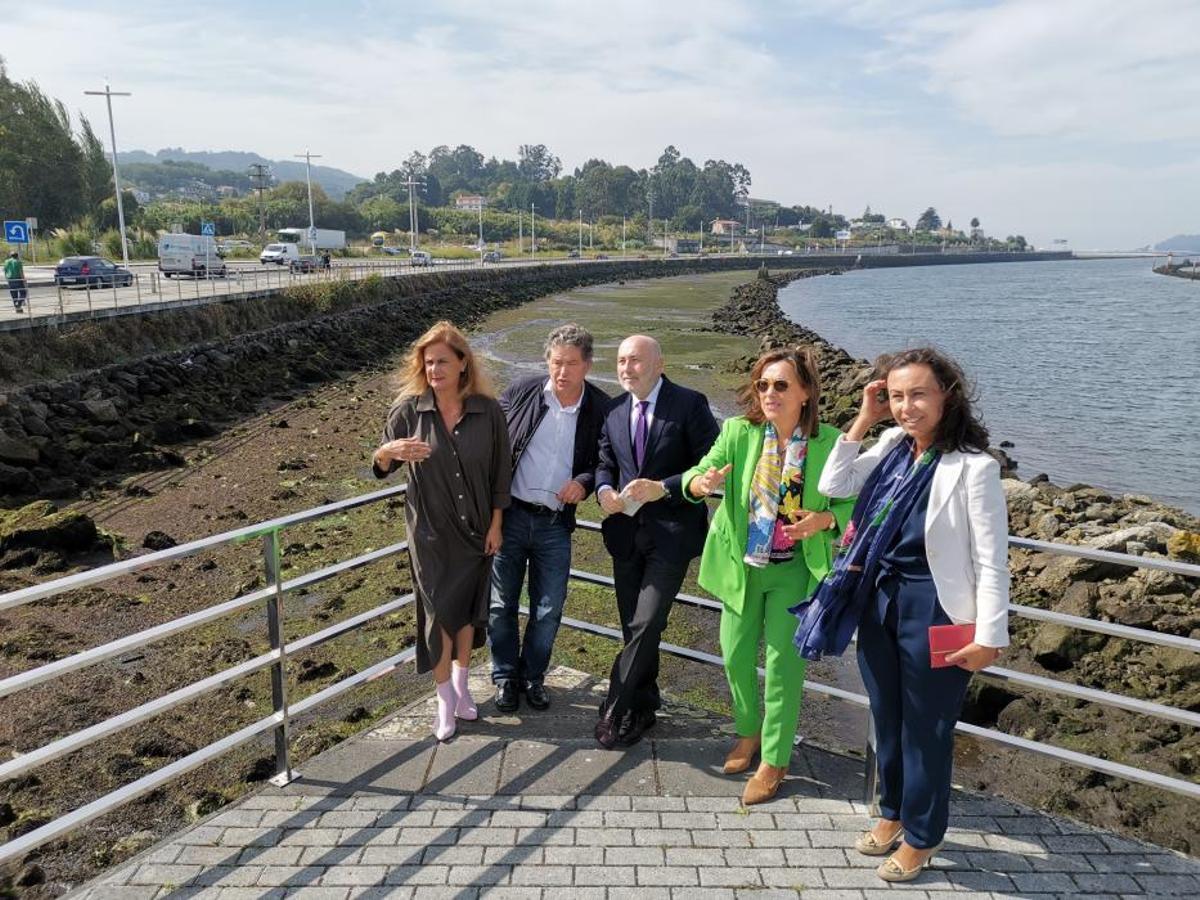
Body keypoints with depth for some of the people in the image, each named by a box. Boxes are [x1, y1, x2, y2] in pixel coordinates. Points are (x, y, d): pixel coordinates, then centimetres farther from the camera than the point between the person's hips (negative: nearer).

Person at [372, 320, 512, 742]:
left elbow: (500, 470, -1)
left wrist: (496, 523, 0)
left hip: (476, 529, 1)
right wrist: (386, 452, -27)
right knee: (439, 612, 4)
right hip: (430, 532, -1)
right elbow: (382, 469, -4)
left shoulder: (488, 411, -10)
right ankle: (445, 700, 22)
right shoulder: (408, 410, -11)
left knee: (468, 609, 15)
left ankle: (461, 683, 39)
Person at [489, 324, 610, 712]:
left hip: (555, 524, 0)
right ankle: (505, 676, 30)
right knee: (501, 604, 11)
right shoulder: (521, 391, -4)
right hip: (509, 516, 0)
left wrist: (585, 482, -15)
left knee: (548, 610, 9)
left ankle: (533, 675, 32)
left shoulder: (601, 409, -4)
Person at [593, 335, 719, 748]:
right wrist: (604, 489, -6)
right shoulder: (614, 409, 6)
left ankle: (614, 711, 4)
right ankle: (643, 707, 30)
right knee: (634, 626, 13)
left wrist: (662, 488, -21)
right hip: (626, 531, 5)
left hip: (671, 532, -5)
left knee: (646, 624, -11)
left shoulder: (689, 404, -9)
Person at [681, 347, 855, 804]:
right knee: (735, 655, 13)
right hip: (741, 565, 3)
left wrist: (825, 520, -23)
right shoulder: (738, 432, -9)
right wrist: (702, 482, -38)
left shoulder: (829, 442, -12)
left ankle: (774, 761, 24)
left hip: (794, 570, -2)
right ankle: (748, 730, 42)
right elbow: (696, 475, -15)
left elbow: (851, 501, -2)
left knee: (783, 663, 4)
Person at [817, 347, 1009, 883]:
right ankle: (893, 812, 42)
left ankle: (921, 835, 32)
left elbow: (991, 562, -15)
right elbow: (833, 486, 0)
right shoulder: (892, 447, 0)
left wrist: (988, 638, -14)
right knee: (887, 717, 21)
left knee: (925, 728, 11)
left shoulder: (972, 467, -17)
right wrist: (862, 421, -5)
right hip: (879, 601, 6)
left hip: (934, 611, -6)